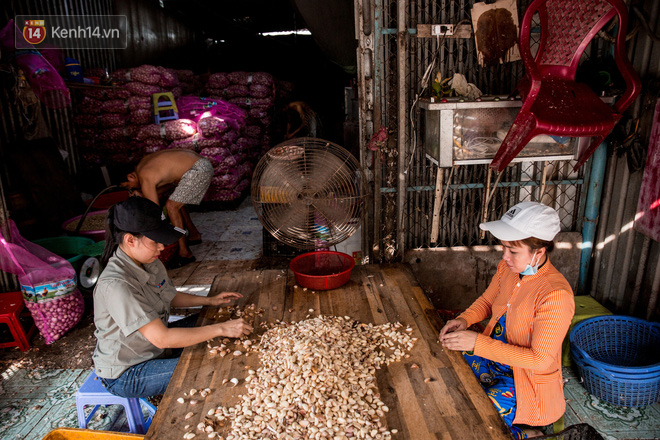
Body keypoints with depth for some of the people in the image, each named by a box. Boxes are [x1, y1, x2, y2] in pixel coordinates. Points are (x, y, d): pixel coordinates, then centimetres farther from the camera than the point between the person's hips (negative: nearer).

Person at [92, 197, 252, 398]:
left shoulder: (149, 262, -7)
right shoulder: (116, 285, -34)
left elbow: (170, 297, 12)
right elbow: (162, 338, -35)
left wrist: (210, 300, 0)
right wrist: (221, 329, -33)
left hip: (152, 343, 9)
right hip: (125, 374, -9)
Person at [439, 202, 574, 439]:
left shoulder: (556, 295, -28)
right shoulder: (508, 268, -7)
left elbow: (540, 359, -26)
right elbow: (487, 301, 11)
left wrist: (478, 343, -29)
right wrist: (464, 319, -10)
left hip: (527, 379, -7)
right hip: (494, 356, 7)